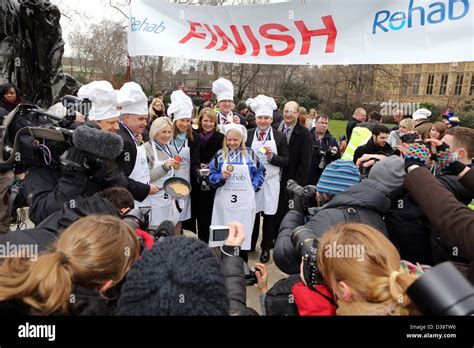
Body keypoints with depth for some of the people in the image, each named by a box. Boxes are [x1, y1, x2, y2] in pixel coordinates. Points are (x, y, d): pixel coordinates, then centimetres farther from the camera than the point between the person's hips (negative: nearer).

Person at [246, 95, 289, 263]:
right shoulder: (248, 134, 1)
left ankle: (266, 248, 25)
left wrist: (272, 156, -17)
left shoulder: (280, 137, -1)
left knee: (269, 215, 7)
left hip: (271, 182, 0)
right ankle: (250, 244, 32)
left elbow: (286, 161, -2)